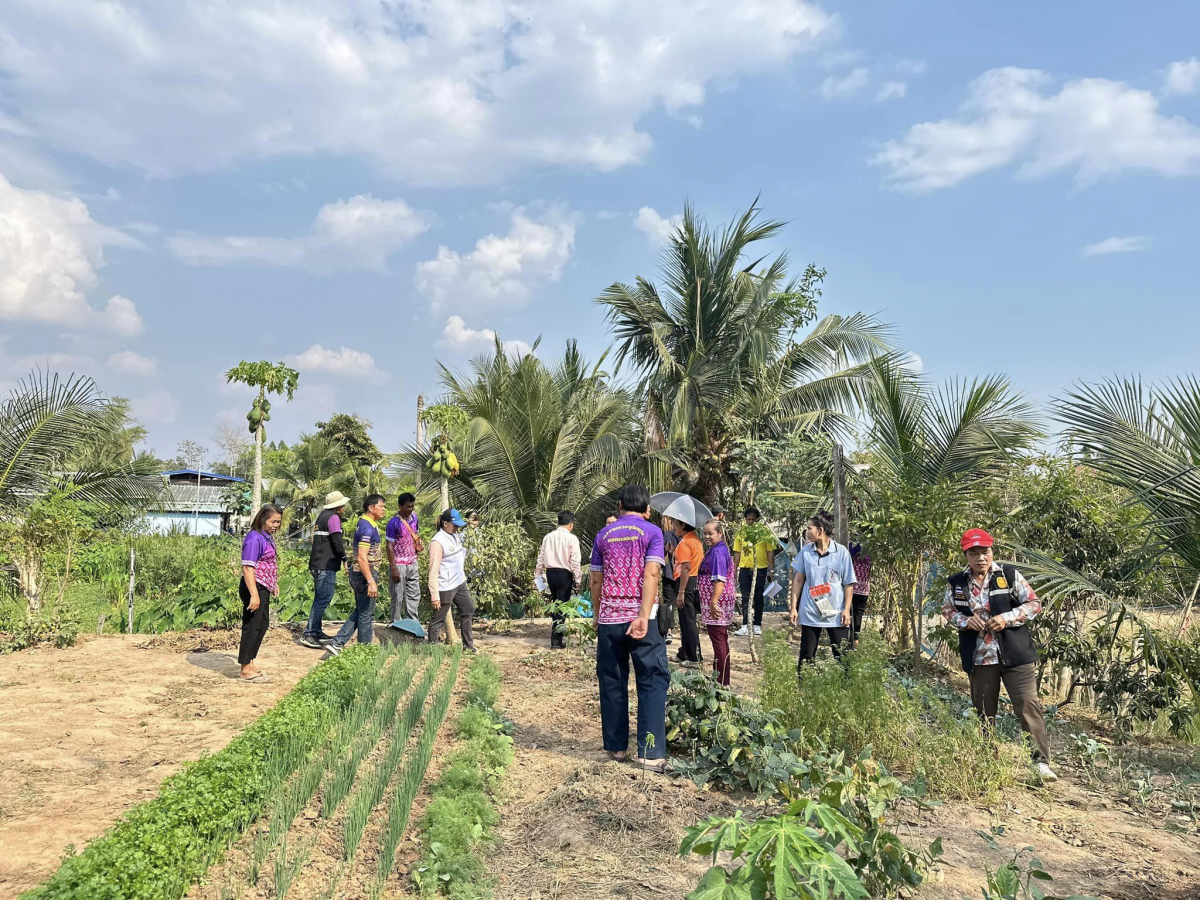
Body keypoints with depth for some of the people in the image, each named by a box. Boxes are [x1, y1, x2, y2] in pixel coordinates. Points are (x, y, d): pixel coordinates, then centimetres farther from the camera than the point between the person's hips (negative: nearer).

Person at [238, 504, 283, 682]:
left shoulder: (268, 537, 10)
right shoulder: (254, 538, -19)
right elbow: (247, 568, -25)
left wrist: (274, 583, 27)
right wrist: (254, 595, -29)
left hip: (264, 588, 10)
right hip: (254, 587, -10)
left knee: (262, 625, 18)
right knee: (252, 626, -3)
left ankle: (250, 664, 30)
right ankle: (245, 670, 7)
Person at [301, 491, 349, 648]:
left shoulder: (323, 515, 19)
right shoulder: (333, 517, -11)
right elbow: (337, 541, -16)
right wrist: (344, 557, -2)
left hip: (318, 564, 10)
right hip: (327, 565, -10)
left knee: (320, 599, 16)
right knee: (323, 599, -9)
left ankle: (317, 632, 22)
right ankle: (308, 634, -10)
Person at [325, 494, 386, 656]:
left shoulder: (364, 523, 13)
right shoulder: (368, 528, -19)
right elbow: (362, 558, -26)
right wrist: (371, 581, -27)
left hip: (358, 574, 10)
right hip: (364, 574, -10)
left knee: (359, 612, 17)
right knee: (366, 614, 2)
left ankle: (336, 643, 15)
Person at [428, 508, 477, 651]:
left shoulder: (456, 535, 6)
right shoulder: (438, 541, -21)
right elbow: (433, 570, -23)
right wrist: (435, 595, -25)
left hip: (460, 583, 9)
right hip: (445, 587, -9)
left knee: (468, 611, 17)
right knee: (438, 619, 3)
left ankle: (468, 645, 30)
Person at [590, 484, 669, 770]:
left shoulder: (604, 534, 10)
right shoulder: (652, 532, 0)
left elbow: (596, 580, 11)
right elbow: (651, 574, -12)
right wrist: (644, 616, -17)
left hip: (608, 619, 3)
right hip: (640, 618, -3)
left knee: (612, 682, 12)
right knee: (653, 681, 2)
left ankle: (615, 746, 19)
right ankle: (651, 751, -4)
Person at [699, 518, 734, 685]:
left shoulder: (717, 551, -16)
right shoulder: (720, 549, 16)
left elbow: (719, 579, -24)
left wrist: (714, 602, -27)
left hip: (717, 604, -11)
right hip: (718, 603, 11)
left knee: (719, 642, -5)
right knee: (721, 642, 16)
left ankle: (721, 683, 1)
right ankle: (723, 682, 26)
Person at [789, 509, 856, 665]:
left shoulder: (841, 552, -4)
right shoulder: (805, 551, 3)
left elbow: (848, 584, 0)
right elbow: (798, 580, 8)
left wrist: (847, 609, -7)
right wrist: (793, 607, 5)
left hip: (836, 613, -2)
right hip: (810, 613, 2)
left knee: (843, 656, 2)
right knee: (806, 657, 6)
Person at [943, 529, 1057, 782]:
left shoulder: (1010, 575, -4)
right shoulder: (956, 583, 2)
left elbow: (1034, 604, -1)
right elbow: (947, 610, 14)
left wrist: (1007, 618, -15)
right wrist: (965, 621, -7)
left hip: (1015, 655, -3)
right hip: (979, 657, 3)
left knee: (1028, 704, -9)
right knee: (984, 711, 13)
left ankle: (1041, 761, -5)